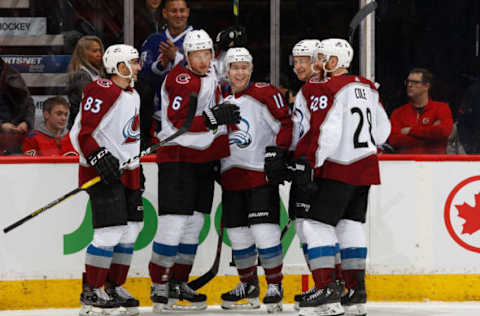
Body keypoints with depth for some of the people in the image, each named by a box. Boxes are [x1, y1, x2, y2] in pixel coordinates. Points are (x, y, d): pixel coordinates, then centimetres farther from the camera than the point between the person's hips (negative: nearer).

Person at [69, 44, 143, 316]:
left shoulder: (133, 95, 16)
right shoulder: (103, 92, -15)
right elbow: (81, 132, -18)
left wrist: (137, 165, 25)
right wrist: (99, 158, -26)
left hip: (127, 171, 10)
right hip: (103, 171, -10)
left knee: (131, 230, 8)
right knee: (111, 231, -14)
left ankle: (114, 286, 19)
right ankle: (91, 292, -7)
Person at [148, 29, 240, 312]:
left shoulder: (212, 75, 10)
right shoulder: (181, 79, -16)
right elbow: (179, 122, -22)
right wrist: (213, 118, -29)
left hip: (205, 158, 8)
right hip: (177, 156, -8)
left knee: (194, 223, 9)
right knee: (174, 222, -13)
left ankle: (179, 283, 17)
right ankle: (159, 286, -8)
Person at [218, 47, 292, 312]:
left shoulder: (265, 94, -6)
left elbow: (286, 123, -6)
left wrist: (278, 149, -14)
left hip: (261, 174, -6)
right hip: (231, 178, 6)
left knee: (264, 231, -12)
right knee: (238, 235, 9)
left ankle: (275, 286, -2)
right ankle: (249, 285, 23)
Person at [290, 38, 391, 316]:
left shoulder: (322, 89, -12)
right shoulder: (368, 88, 13)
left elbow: (324, 132, -21)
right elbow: (383, 129, 20)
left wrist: (305, 164, -19)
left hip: (338, 170, -8)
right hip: (366, 168, 8)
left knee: (317, 224, -6)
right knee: (351, 225, 14)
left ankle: (328, 290, -17)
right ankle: (356, 292, 13)